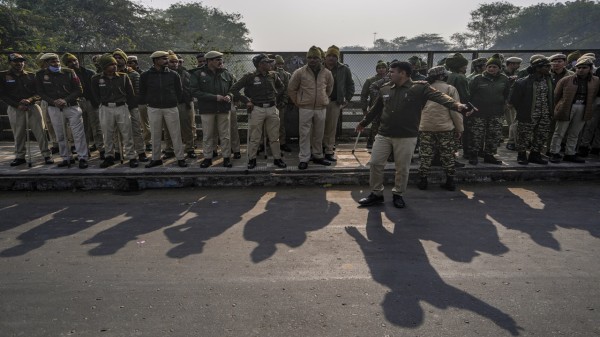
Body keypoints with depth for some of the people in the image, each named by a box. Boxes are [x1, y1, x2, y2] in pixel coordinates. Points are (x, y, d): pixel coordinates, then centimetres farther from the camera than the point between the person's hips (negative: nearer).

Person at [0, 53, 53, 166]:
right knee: (18, 134, 2)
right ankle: (20, 156, 13)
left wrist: (30, 99, -14)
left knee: (40, 132, -5)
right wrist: (17, 105, -11)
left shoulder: (31, 76, 10)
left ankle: (46, 155, -1)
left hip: (32, 106, 0)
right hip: (14, 108, 0)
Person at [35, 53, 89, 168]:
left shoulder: (69, 72, 0)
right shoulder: (40, 75, 4)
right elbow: (40, 92, 6)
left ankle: (83, 158, -1)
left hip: (72, 107, -2)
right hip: (54, 109, 2)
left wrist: (65, 100, -13)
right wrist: (53, 101, -11)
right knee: (60, 135, 7)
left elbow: (79, 90, -2)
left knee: (78, 134, -7)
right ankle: (66, 158, 17)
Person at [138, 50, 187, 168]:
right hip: (153, 109, 1)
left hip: (171, 108, 0)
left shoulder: (173, 75, 3)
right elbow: (142, 93, 10)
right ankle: (156, 159, 17)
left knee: (176, 134, 0)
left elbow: (179, 91, 10)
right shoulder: (146, 76, 2)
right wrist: (147, 103, 5)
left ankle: (180, 158, 6)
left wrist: (174, 101, 5)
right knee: (155, 135, 7)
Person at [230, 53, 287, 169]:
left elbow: (281, 86, 27)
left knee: (274, 137, 9)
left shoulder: (273, 75, 7)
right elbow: (234, 89, -3)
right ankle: (252, 159, 15)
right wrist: (246, 101, -6)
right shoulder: (250, 76, -5)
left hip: (272, 109, 4)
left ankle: (277, 158, 19)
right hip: (257, 109, -3)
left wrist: (275, 95, 13)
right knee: (254, 137, 3)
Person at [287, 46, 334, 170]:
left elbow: (329, 88, 22)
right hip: (305, 109, -3)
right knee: (304, 134, -2)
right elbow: (291, 89, 5)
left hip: (321, 108, 3)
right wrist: (298, 102, 5)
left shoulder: (327, 73, 4)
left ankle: (318, 156, 25)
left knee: (319, 134, 11)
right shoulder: (299, 72, -4)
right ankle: (304, 159, 4)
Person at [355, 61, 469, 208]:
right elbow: (375, 108, 20)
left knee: (402, 168, 6)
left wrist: (456, 105, -40)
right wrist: (364, 122, 31)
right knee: (375, 163, 5)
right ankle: (376, 193, 21)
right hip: (383, 134, 4)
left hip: (406, 137, -4)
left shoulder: (419, 88, -8)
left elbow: (439, 96, -22)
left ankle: (398, 194, 27)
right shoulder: (386, 89, 7)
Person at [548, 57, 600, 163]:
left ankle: (570, 154, 20)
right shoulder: (566, 80, -4)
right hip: (566, 108, -3)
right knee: (559, 132, 2)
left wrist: (588, 107, 11)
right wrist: (559, 107, 4)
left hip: (583, 110, 4)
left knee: (574, 134, 11)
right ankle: (554, 153, 9)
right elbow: (556, 95, 2)